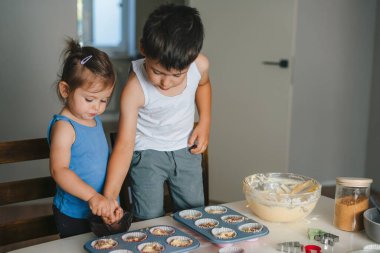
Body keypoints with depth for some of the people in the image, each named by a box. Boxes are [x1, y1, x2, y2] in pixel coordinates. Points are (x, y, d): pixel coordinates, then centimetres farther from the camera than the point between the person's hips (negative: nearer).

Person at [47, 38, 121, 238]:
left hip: (101, 211, 8)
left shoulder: (95, 120, 8)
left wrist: (110, 199, 13)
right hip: (74, 217, -8)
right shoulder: (64, 126, -18)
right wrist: (92, 196, -37)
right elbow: (59, 170, -29)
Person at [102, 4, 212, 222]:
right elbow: (125, 143, -30)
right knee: (150, 220, -7)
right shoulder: (135, 88, -31)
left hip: (186, 149, 4)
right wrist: (109, 196, -36)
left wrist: (205, 122, -1)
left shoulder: (200, 65, -19)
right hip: (148, 153, -3)